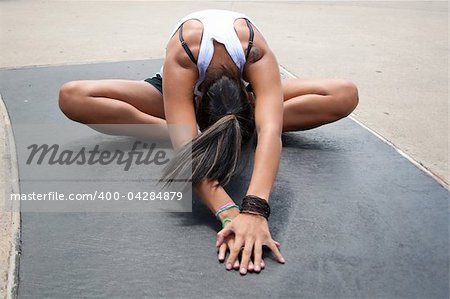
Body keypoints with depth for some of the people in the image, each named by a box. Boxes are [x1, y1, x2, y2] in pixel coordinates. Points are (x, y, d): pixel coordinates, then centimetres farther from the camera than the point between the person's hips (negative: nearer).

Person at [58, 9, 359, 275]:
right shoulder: (180, 54, -41)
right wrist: (228, 213, -65)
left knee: (346, 95, -25)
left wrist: (254, 209, -68)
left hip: (246, 87, 1)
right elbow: (185, 142, -51)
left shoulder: (258, 53, -39)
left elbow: (269, 130, -52)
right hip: (185, 88, 0)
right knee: (72, 98, -28)